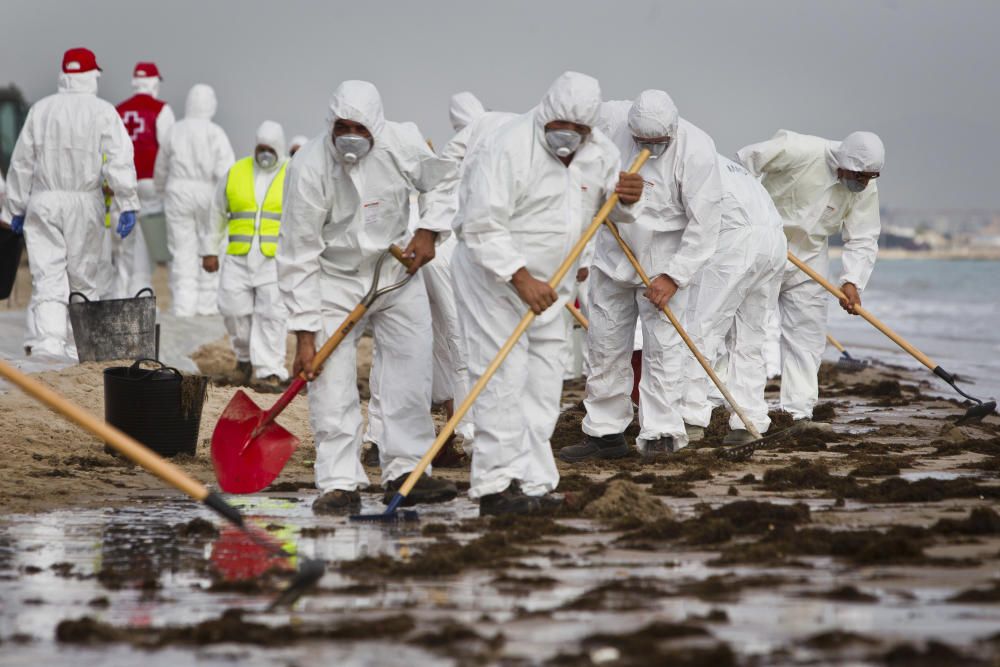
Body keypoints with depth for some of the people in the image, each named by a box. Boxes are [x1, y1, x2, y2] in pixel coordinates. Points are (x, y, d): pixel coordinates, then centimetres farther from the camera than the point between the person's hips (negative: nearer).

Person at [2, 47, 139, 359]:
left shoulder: (40, 109, 5)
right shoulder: (103, 112, -3)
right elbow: (120, 161, -11)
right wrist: (128, 205, -10)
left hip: (43, 204, 2)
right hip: (85, 204, -1)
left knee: (47, 279, -2)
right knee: (83, 280, 11)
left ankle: (47, 346, -18)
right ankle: (77, 350, 14)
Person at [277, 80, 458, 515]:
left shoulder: (403, 145, -17)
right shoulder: (309, 168, -25)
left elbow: (446, 184, 6)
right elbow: (298, 257, -21)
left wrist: (428, 231, -8)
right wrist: (304, 334, -22)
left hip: (397, 271, 3)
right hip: (334, 282, -3)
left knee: (411, 372, 4)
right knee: (332, 384, -10)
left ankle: (405, 473, 13)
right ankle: (340, 483, -4)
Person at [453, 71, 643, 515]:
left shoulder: (598, 150, 1)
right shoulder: (509, 150, -22)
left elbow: (612, 209, 14)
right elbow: (483, 228, -26)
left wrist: (628, 198, -11)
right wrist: (520, 280, -33)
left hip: (547, 282, 8)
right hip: (492, 274, -8)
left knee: (543, 382, 7)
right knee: (503, 378, -13)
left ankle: (531, 483, 11)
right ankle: (496, 485, -12)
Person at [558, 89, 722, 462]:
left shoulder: (695, 150, -22)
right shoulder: (609, 119, -13)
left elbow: (703, 224, -19)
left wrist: (673, 277, -20)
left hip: (664, 260, -4)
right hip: (612, 254, 4)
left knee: (662, 345, -8)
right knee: (605, 345, 7)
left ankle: (661, 434, -2)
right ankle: (605, 432, 15)